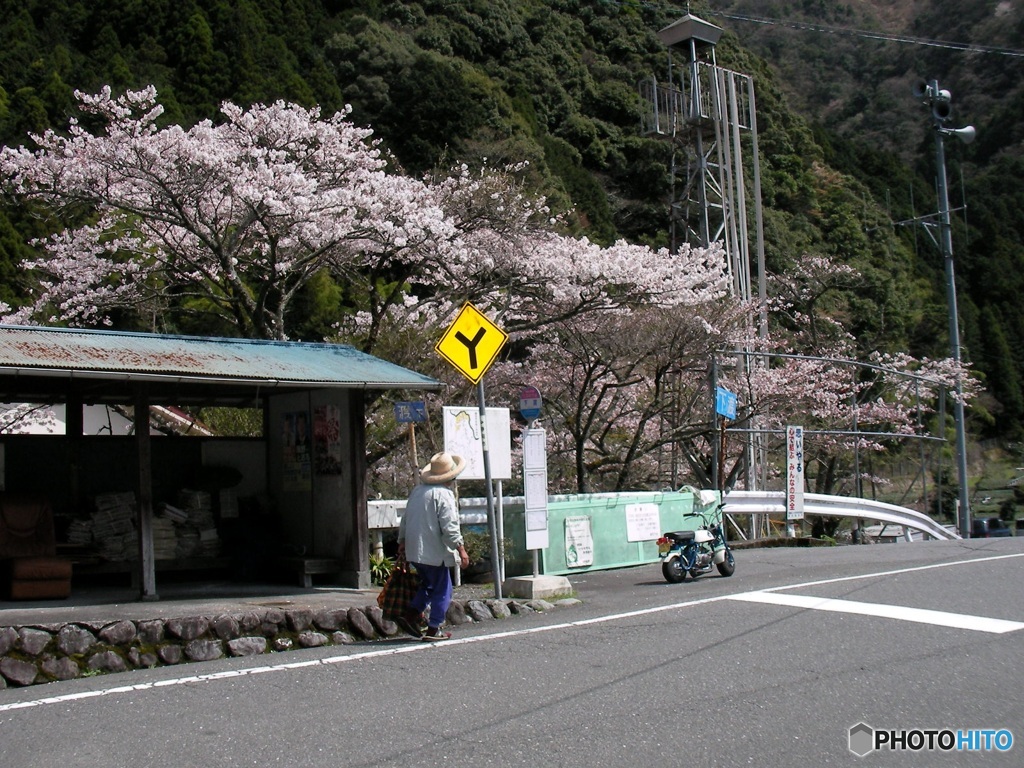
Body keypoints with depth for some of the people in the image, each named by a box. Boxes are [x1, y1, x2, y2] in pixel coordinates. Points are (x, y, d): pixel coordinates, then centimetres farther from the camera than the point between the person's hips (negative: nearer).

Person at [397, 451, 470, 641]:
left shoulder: (417, 490, 11)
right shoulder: (444, 494, -15)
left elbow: (405, 519, 17)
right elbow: (449, 527, -20)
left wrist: (402, 541, 27)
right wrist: (461, 549, -16)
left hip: (414, 550, 8)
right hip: (434, 552, -8)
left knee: (429, 585, 23)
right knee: (442, 590, 4)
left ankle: (410, 614, 13)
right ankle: (433, 629, 5)